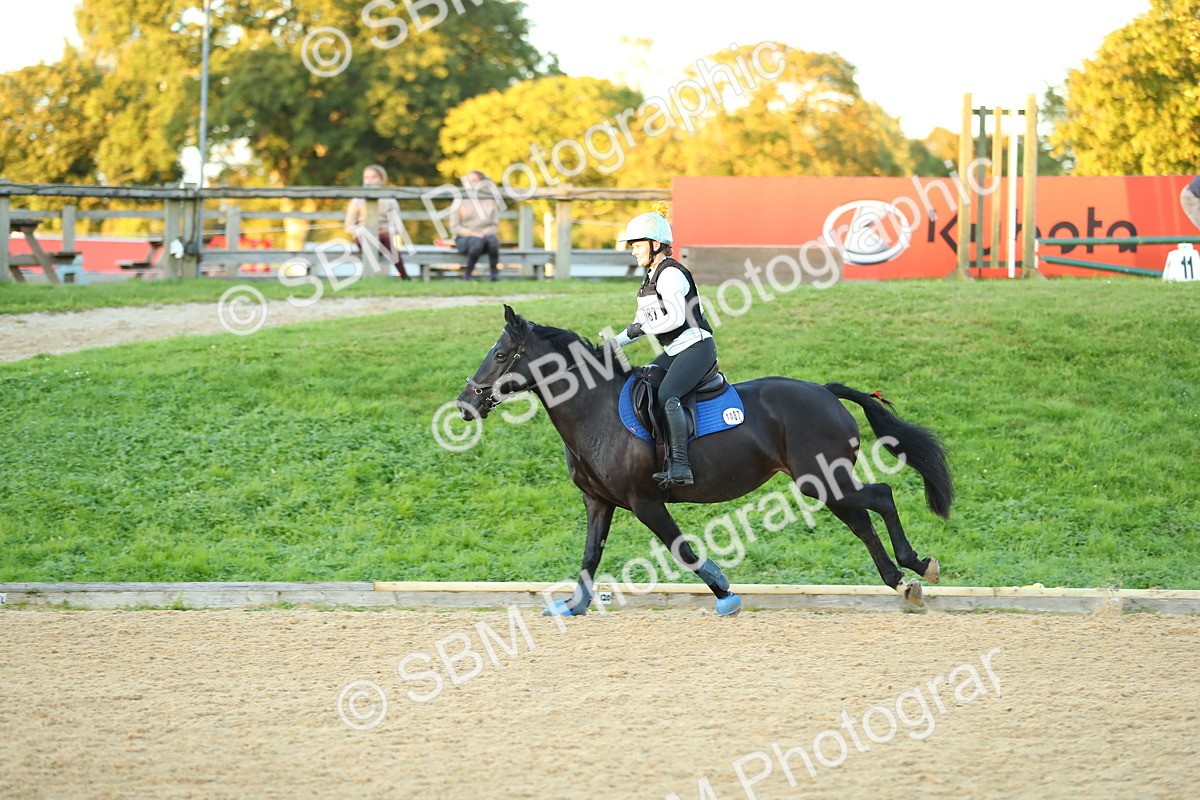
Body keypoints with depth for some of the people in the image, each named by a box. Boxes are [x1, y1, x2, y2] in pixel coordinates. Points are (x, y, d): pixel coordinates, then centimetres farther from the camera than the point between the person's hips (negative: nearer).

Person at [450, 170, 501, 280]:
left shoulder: (490, 202, 12)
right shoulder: (460, 202, 6)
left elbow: (495, 226, 10)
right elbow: (454, 228, 1)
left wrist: (485, 233, -13)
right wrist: (471, 233, -16)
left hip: (484, 235, 2)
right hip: (464, 239, -2)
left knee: (491, 238, -36)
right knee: (477, 241, -39)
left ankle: (495, 273, -28)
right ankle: (467, 274, -24)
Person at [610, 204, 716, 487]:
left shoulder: (670, 274, -14)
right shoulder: (651, 278, 17)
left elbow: (677, 317, -24)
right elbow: (642, 322, 22)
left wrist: (642, 328, -13)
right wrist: (613, 344, 9)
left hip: (697, 347, -11)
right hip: (675, 351, 11)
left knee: (666, 396, -29)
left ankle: (680, 466, -37)